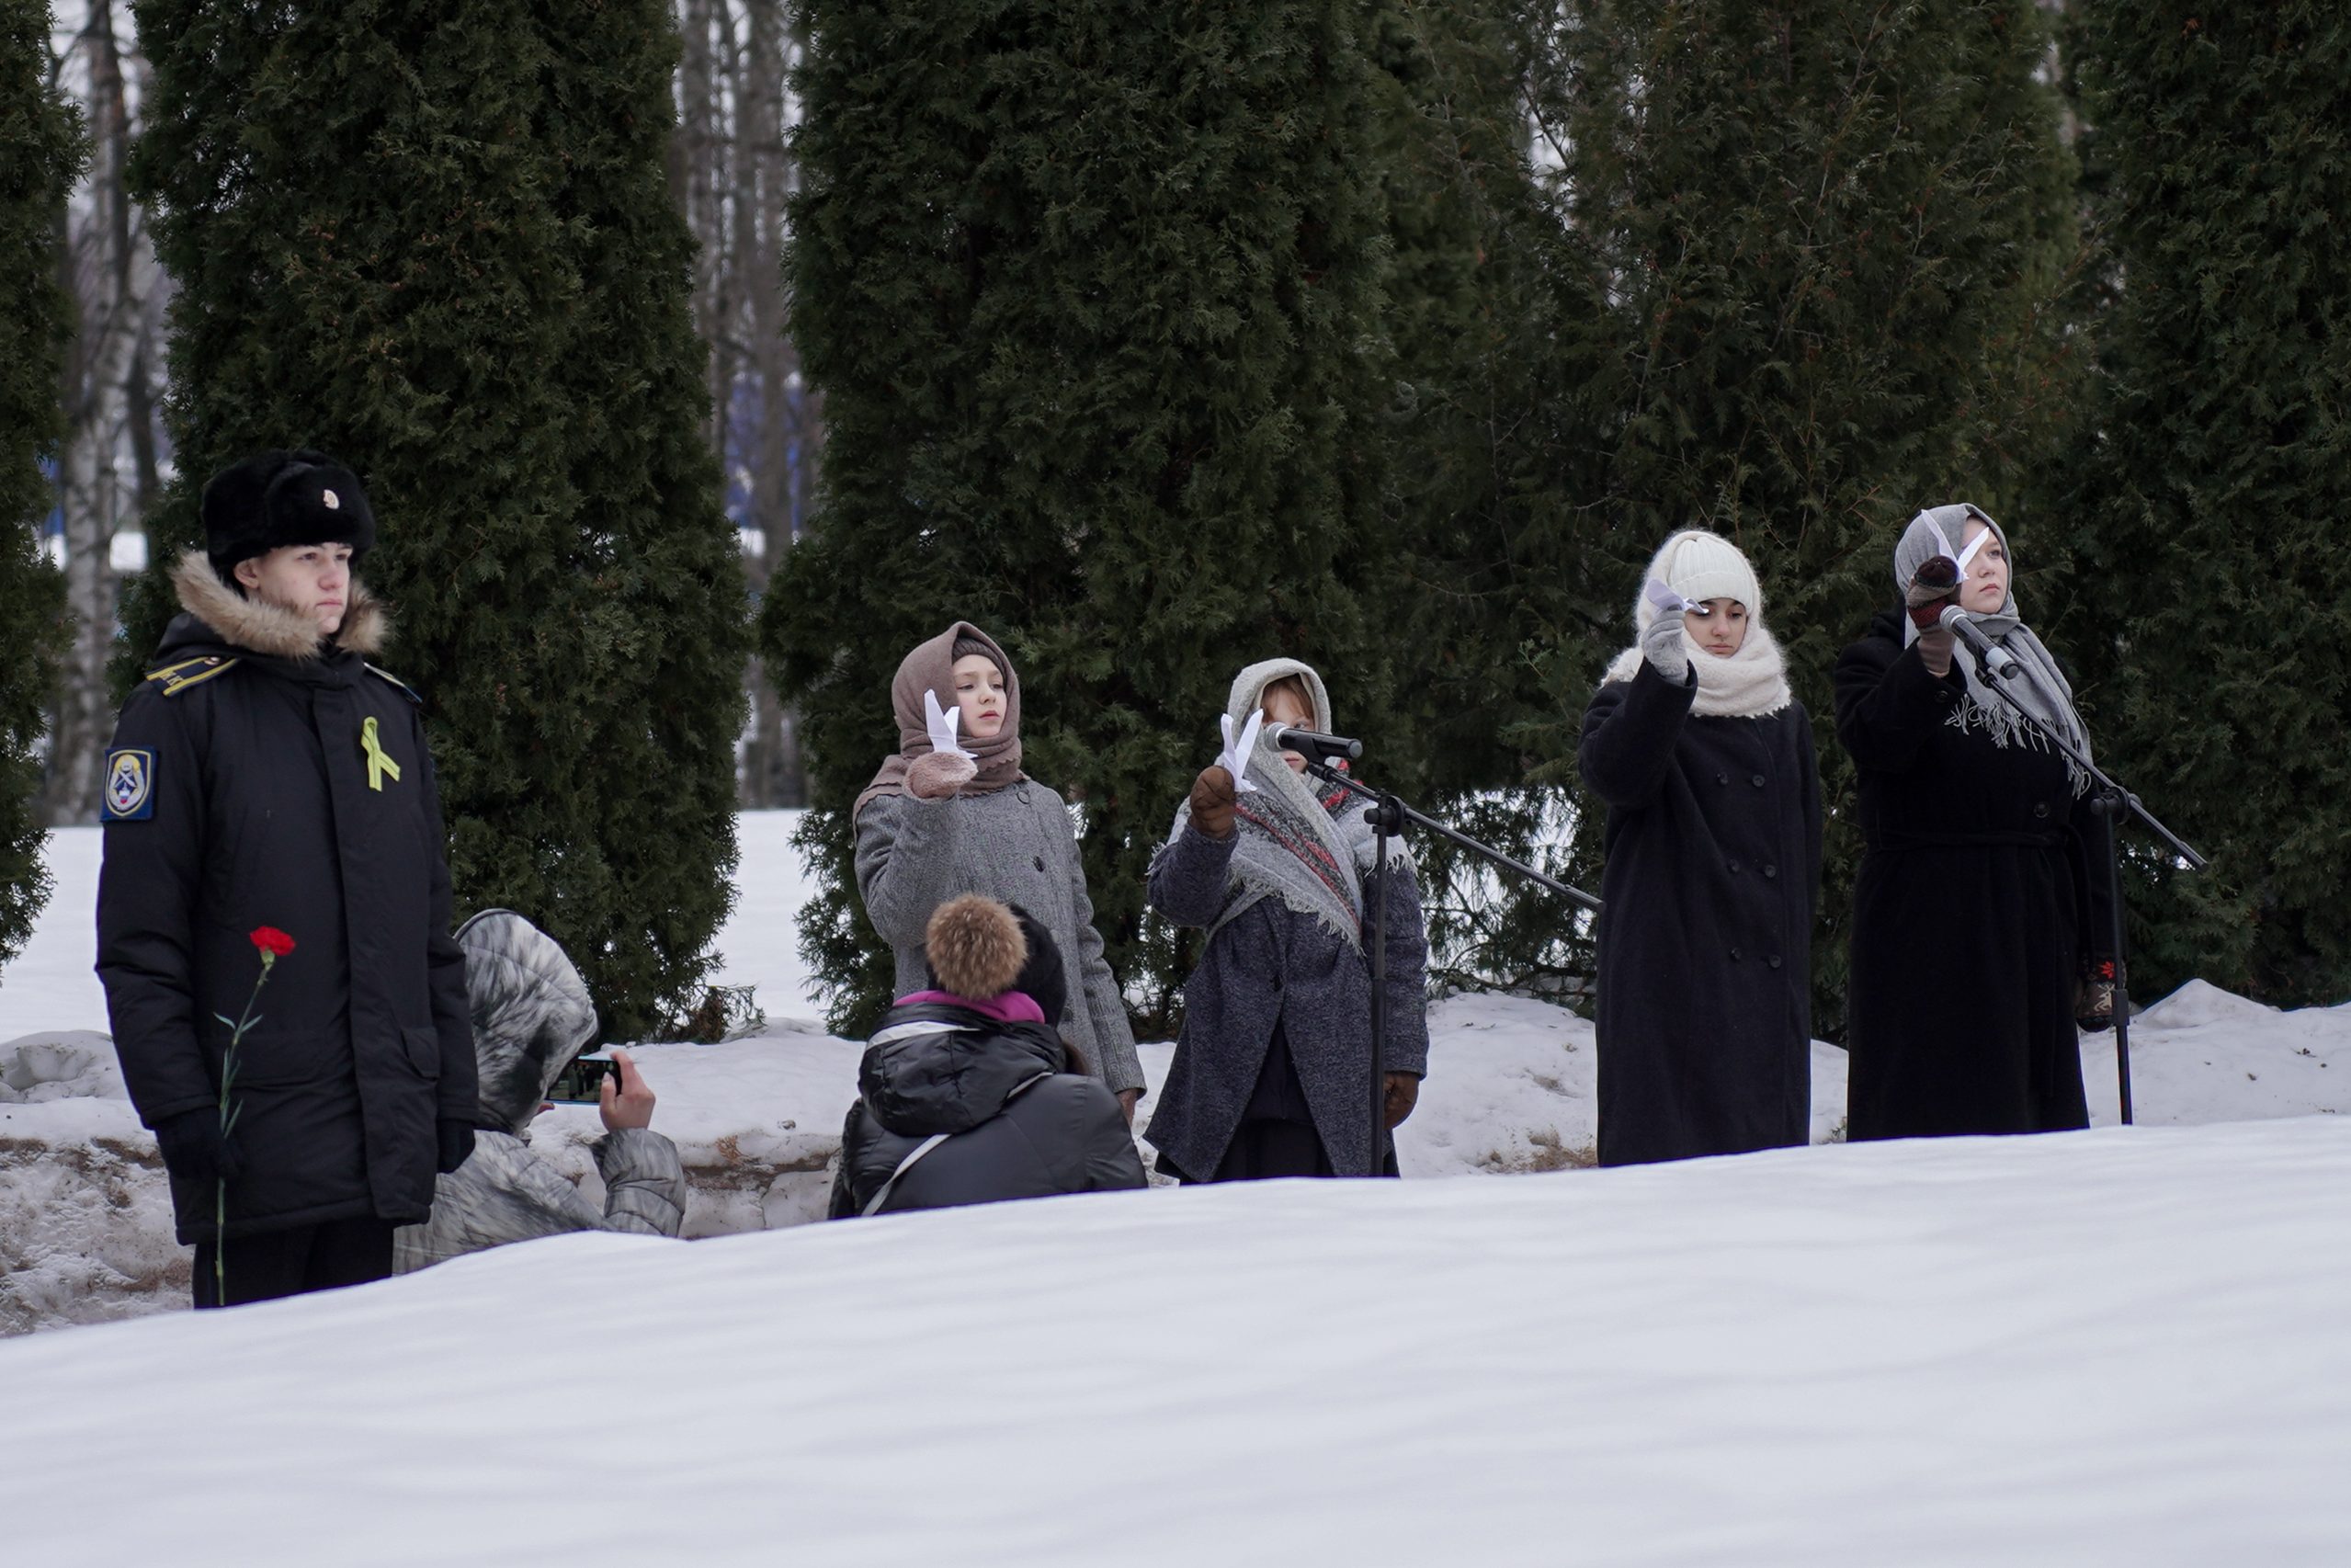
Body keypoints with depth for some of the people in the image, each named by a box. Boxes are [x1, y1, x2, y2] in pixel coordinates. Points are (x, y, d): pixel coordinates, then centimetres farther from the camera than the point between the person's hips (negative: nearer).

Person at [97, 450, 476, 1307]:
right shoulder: (181, 709, -3)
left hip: (385, 1138, 5)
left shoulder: (386, 707, 15)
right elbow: (137, 941, -6)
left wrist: (452, 1091, 13)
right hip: (256, 1132, -5)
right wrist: (178, 1104, -12)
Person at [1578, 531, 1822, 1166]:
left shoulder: (1784, 718, 15)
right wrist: (1664, 678, -39)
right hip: (1668, 970, -4)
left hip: (1767, 972, 5)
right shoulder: (1632, 701, 0)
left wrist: (1788, 934, 9)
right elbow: (1614, 774, -23)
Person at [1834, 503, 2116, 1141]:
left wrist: (2096, 948, 11)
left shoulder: (2032, 668, 20)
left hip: (2032, 927, 6)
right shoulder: (1878, 662, 3)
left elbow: (2081, 814, 18)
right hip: (1927, 934, -6)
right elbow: (1875, 741, -22)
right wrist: (1932, 659, -38)